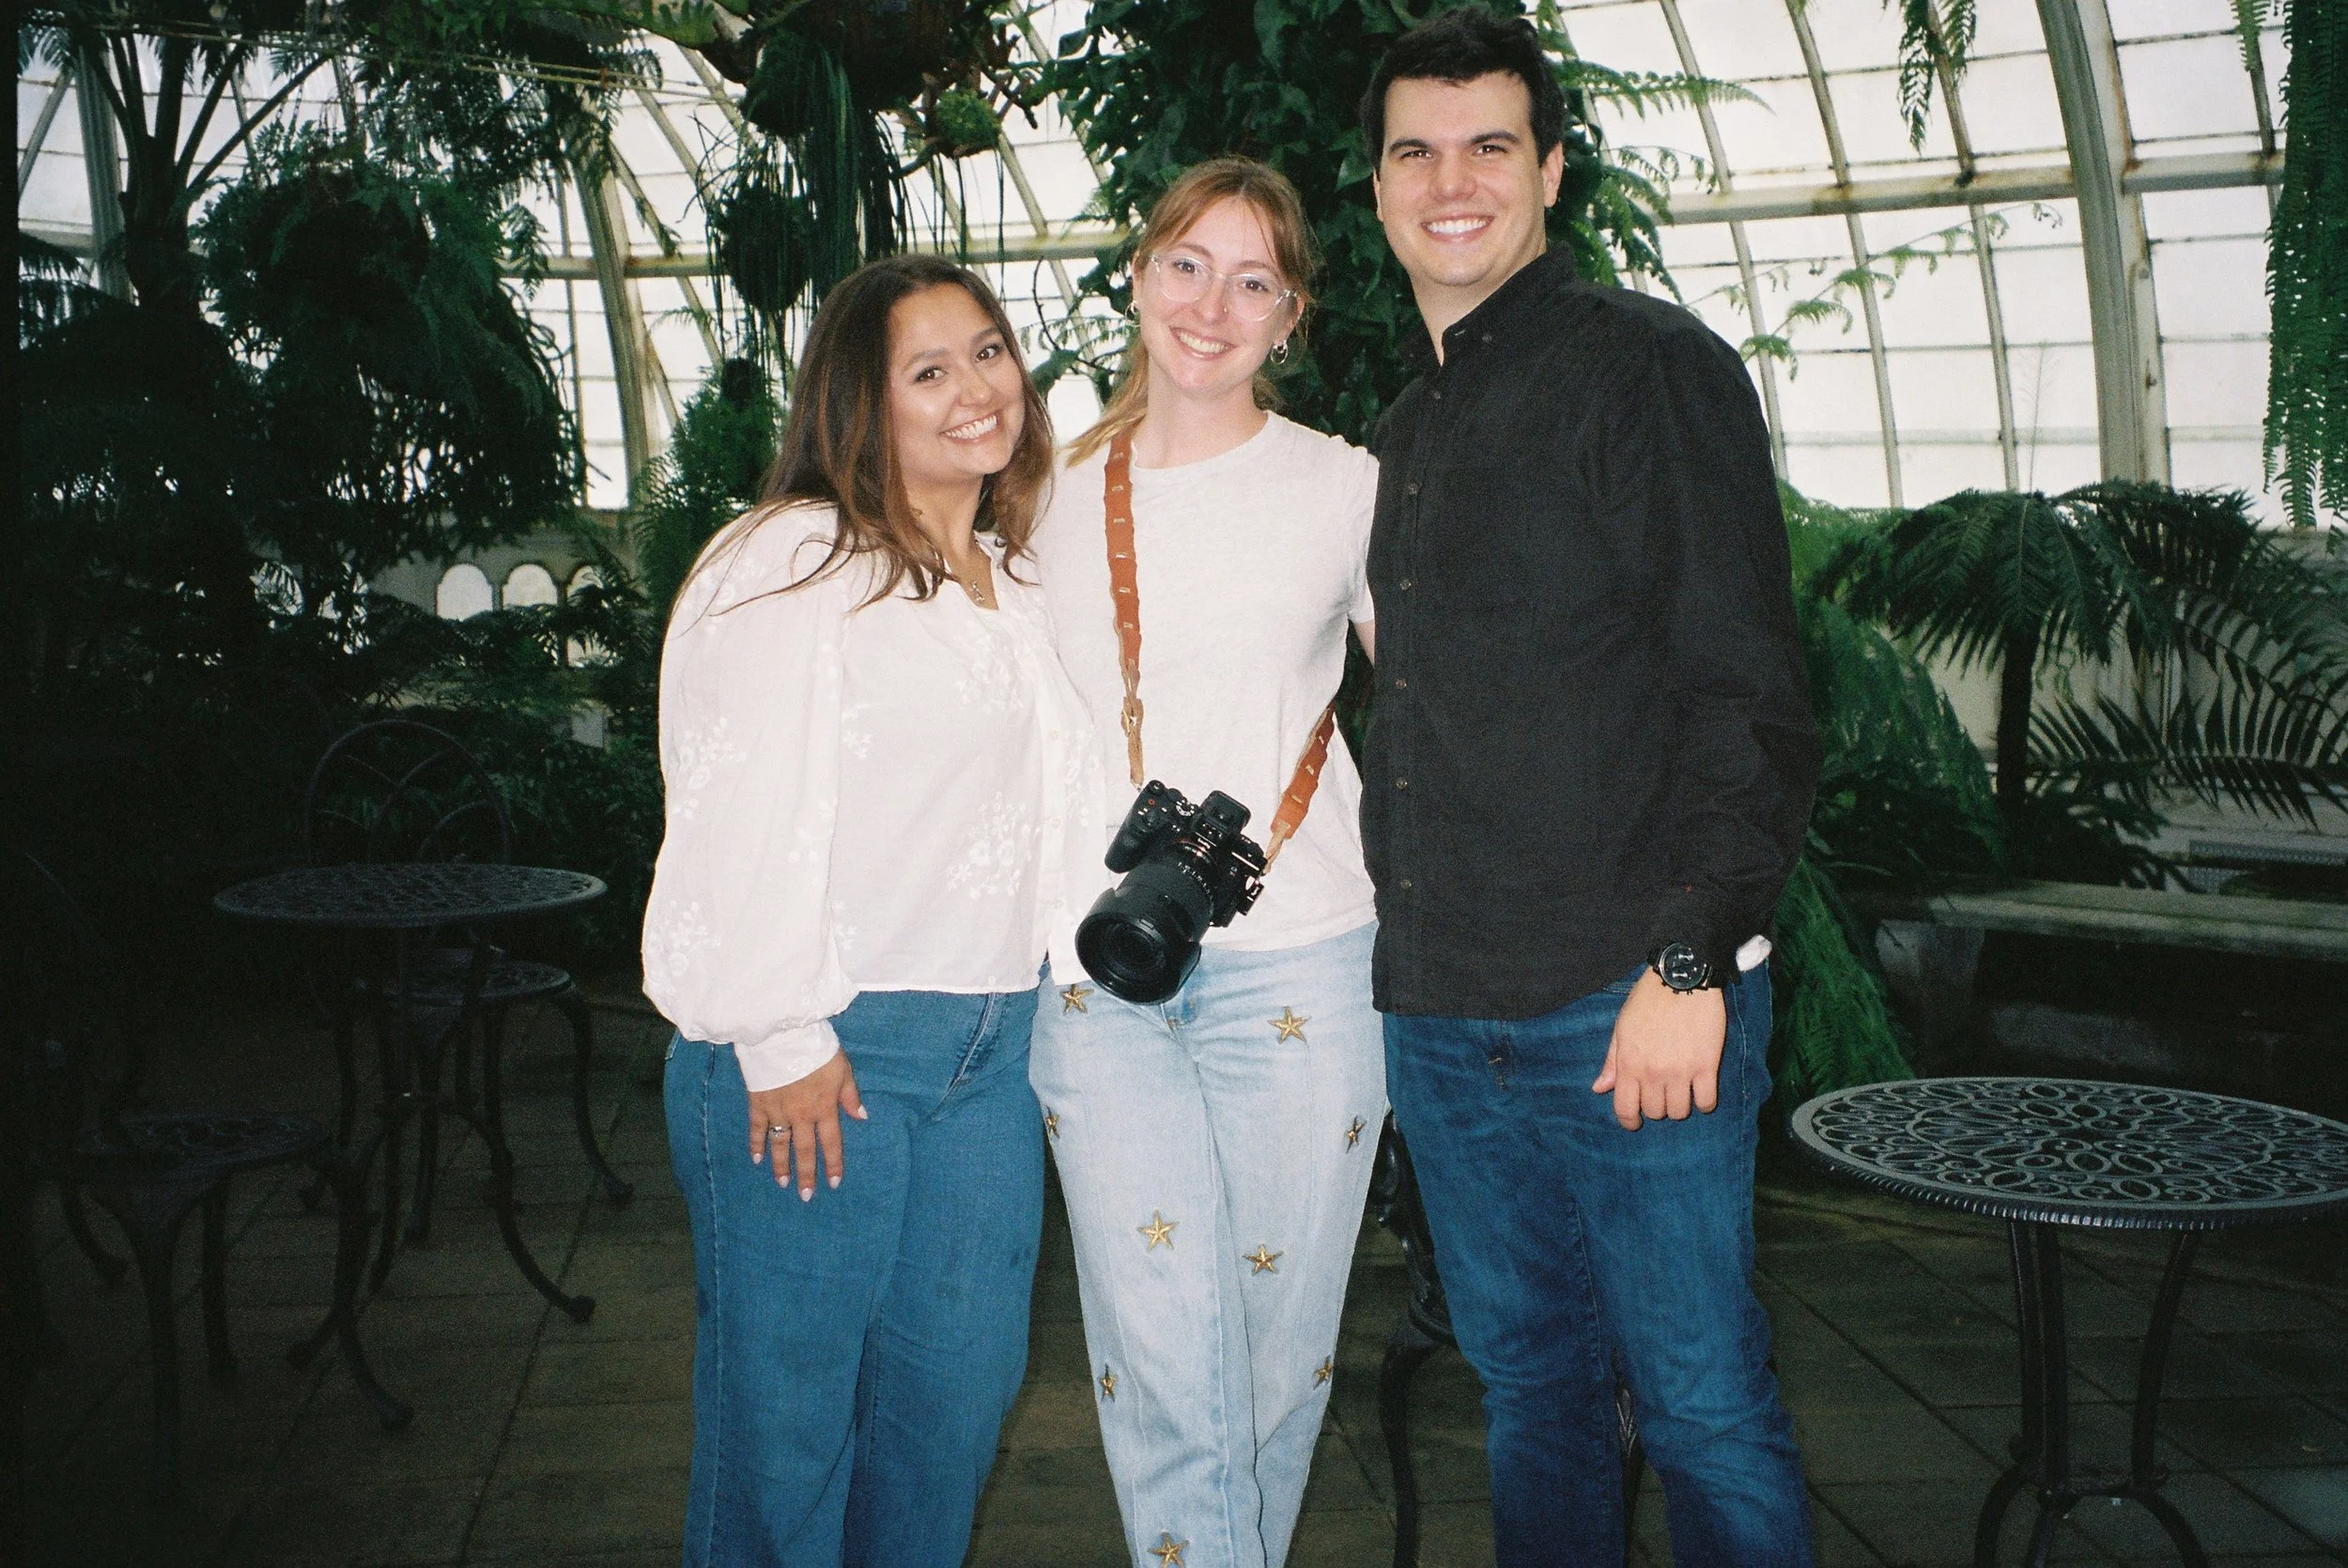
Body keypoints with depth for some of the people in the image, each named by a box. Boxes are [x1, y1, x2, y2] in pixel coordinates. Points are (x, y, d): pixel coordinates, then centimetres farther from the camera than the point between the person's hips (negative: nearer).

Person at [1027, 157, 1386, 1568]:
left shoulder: (1344, 487, 4)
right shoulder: (1062, 501, 10)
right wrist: (1063, 918, 6)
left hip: (1297, 965, -1)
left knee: (1279, 1342, 8)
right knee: (1162, 1364, -3)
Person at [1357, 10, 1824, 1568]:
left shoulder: (1651, 366, -5)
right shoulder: (1410, 430, 17)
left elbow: (1751, 697, -11)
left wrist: (1691, 962, -18)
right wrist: (1405, 939, 15)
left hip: (1630, 1008, -6)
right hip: (1441, 1014, 7)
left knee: (1703, 1404, 3)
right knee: (1530, 1382, 16)